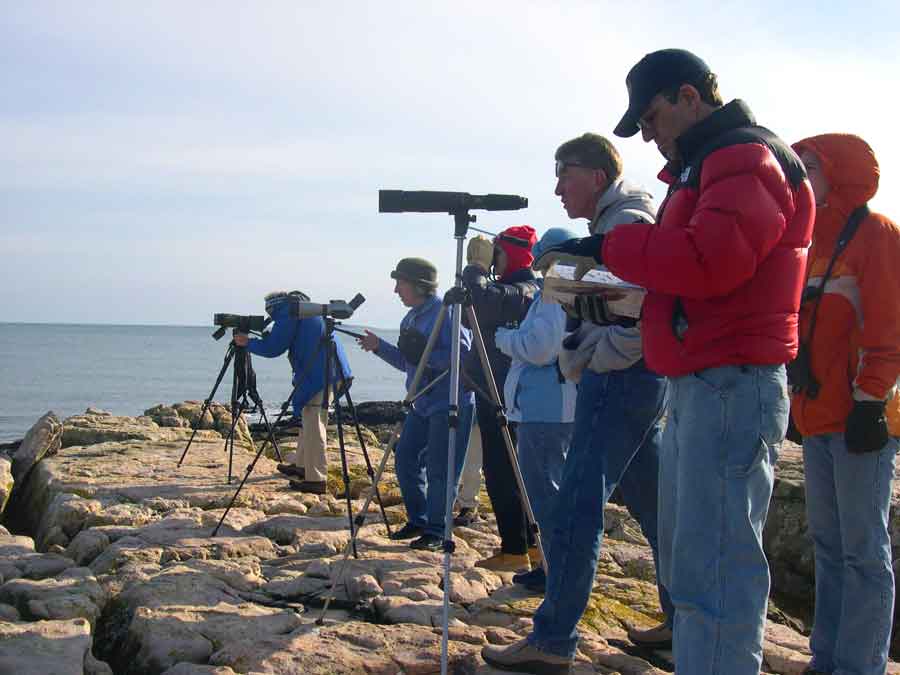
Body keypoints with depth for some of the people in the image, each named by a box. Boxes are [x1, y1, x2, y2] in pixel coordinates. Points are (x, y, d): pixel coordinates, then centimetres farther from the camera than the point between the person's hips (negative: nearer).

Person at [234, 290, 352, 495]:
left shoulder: (288, 313, -3)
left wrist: (248, 343, 10)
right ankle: (301, 466, 30)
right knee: (309, 420, 20)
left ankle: (316, 479, -9)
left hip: (319, 374, -10)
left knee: (313, 423, -8)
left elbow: (273, 347, -5)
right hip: (330, 371, 10)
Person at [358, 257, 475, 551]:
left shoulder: (445, 314, -14)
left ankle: (435, 530, 5)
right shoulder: (411, 318, 14)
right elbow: (406, 362, 21)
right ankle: (417, 520, 22)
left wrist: (426, 353, -24)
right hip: (421, 404, 9)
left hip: (449, 405, -9)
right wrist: (380, 347, 8)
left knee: (439, 468, -5)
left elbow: (464, 356, -21)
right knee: (405, 458, 9)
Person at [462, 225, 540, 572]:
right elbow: (477, 313, 21)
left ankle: (515, 550, -4)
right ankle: (528, 544, 20)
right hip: (496, 391, 10)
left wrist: (476, 266, -16)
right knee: (503, 469, 14)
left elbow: (481, 300, -30)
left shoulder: (523, 291, -15)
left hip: (503, 395, -10)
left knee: (501, 471, -8)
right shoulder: (511, 287, 16)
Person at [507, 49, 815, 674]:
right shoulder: (705, 164, 24)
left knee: (711, 571, -12)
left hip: (732, 386, -11)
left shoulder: (747, 158, -9)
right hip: (695, 386, 11)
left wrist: (606, 247, -13)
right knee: (686, 560, 16)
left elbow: (706, 260, -23)